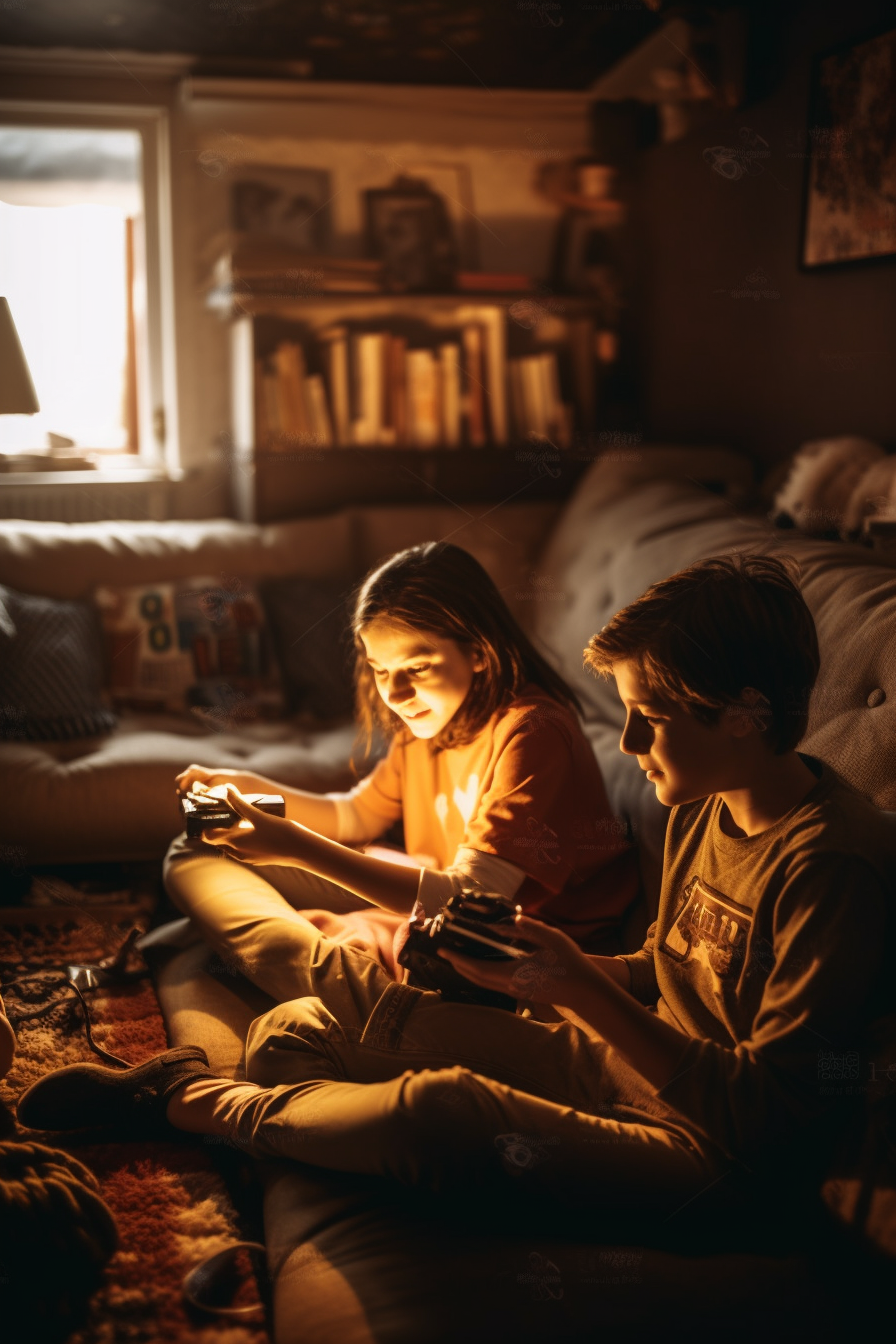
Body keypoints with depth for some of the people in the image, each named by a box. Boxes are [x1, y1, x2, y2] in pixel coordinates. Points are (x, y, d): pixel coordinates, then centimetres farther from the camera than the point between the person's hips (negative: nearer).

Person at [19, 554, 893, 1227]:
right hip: (641, 1067, 9)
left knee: (439, 1108, -30)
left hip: (715, 1159, -8)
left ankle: (194, 1103, -6)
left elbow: (763, 1117, -24)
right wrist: (540, 965, -2)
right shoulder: (702, 808, 5)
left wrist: (582, 991, -27)